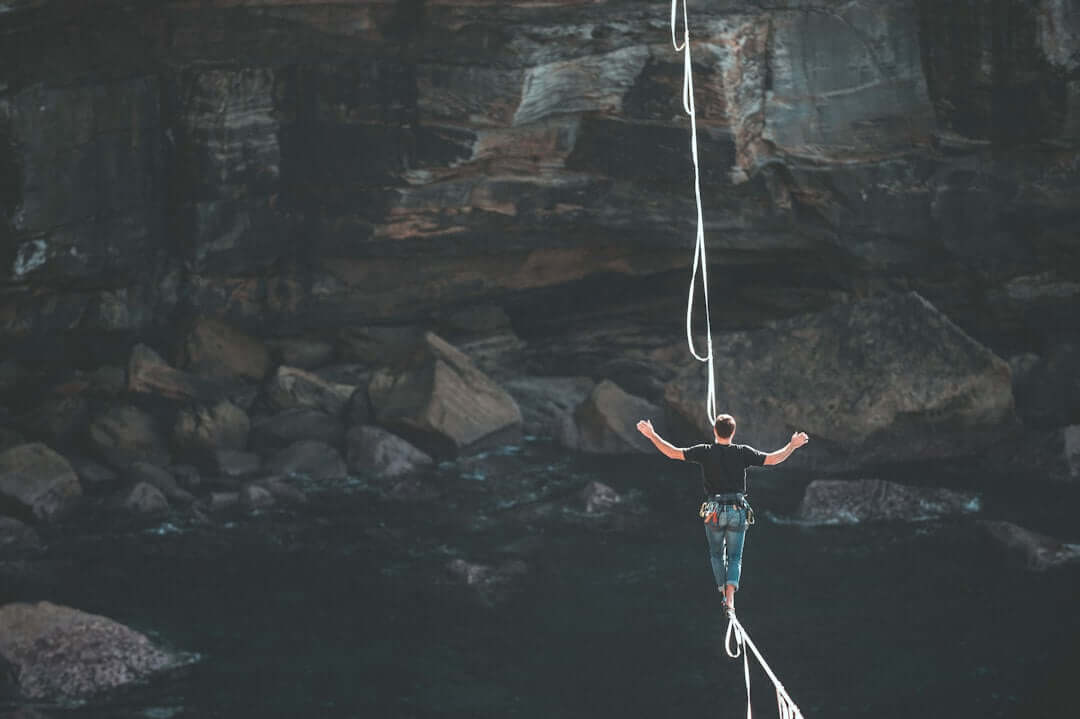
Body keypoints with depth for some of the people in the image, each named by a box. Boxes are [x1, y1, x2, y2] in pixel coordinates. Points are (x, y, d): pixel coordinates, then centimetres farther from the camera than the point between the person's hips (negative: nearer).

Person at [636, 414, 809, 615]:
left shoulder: (705, 452, -5)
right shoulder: (743, 452, -3)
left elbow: (673, 453, -7)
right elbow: (772, 459, -1)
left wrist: (652, 435, 3)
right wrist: (792, 445, 13)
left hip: (714, 511, -1)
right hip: (738, 511, 1)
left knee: (716, 554, 19)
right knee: (735, 557, 7)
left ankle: (723, 595, 15)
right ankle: (730, 600, -10)